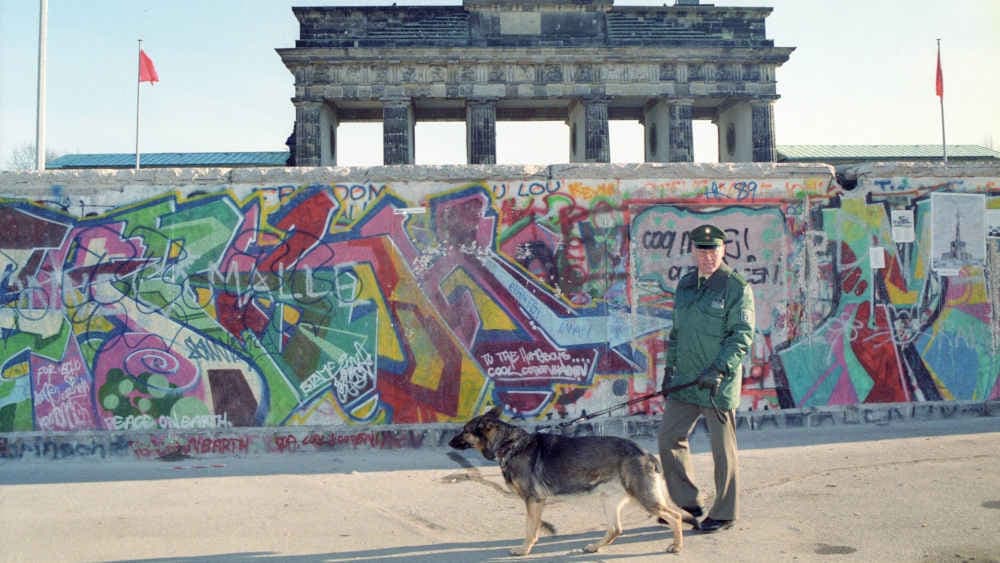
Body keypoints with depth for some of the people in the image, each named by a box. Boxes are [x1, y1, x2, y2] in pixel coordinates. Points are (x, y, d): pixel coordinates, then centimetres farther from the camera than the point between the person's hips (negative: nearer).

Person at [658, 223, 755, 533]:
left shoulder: (737, 287, -8)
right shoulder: (685, 284, 12)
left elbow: (742, 336, -13)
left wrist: (718, 370, -22)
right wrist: (669, 367, 16)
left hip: (719, 383, -7)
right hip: (685, 380, 7)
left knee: (723, 449, 5)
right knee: (669, 438, 9)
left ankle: (724, 513, 21)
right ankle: (687, 504, 23)